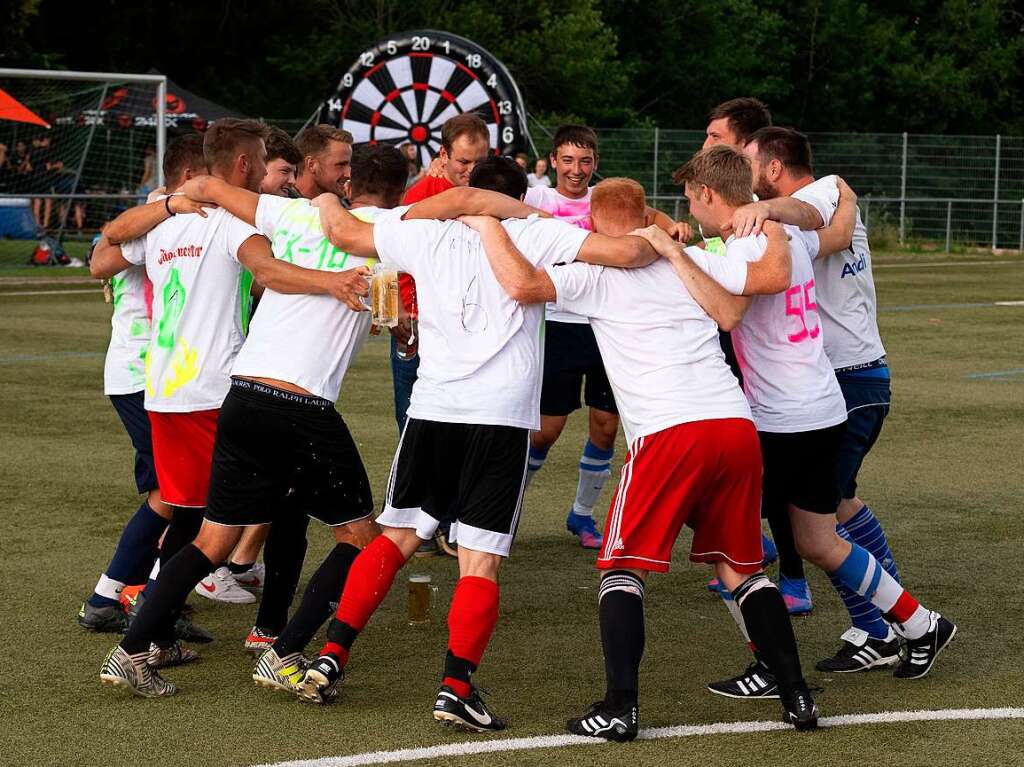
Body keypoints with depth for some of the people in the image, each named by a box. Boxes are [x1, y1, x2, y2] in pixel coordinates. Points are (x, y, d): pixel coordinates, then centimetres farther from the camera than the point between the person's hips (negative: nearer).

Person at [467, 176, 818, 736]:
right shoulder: (692, 262, 16)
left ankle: (620, 709, -4)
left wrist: (489, 226, 7)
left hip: (669, 434, -5)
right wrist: (773, 225, 30)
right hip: (737, 425, 5)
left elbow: (521, 285, -9)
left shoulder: (595, 274, 6)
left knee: (622, 567, 8)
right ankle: (796, 697, 15)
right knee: (739, 566, 19)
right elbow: (775, 276, 11)